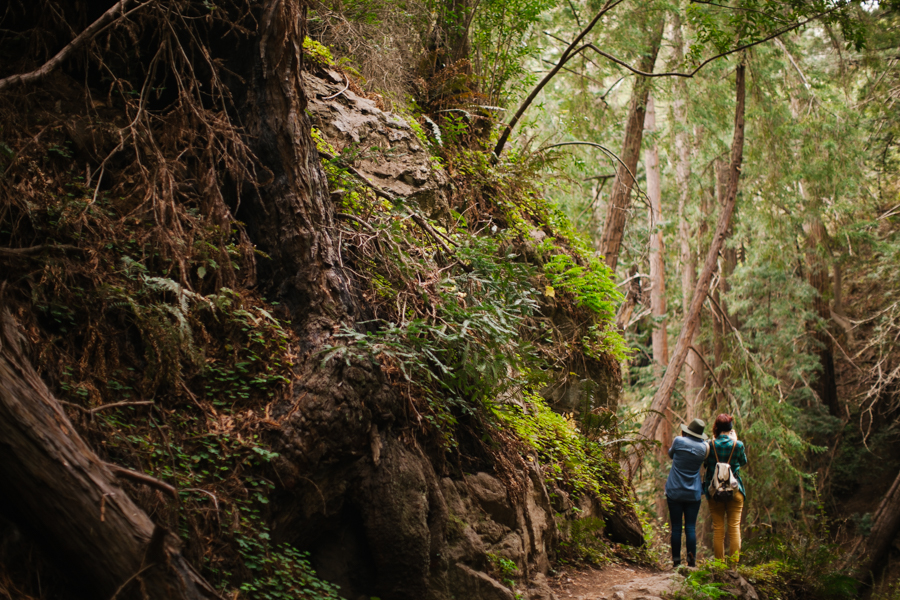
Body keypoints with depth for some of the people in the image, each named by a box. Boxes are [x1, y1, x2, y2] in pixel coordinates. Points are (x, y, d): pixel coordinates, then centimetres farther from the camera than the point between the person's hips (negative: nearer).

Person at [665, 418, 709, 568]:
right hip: (693, 494, 1)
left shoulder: (679, 441, -7)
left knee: (676, 528, 3)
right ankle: (692, 561, -1)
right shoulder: (704, 447, -1)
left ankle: (676, 561, 5)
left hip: (674, 492, -1)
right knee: (691, 528, 4)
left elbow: (670, 454, 12)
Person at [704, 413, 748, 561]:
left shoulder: (711, 444, -6)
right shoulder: (738, 445, -6)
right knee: (734, 526, 4)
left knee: (718, 528, 6)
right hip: (734, 490, 0)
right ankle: (735, 562, 2)